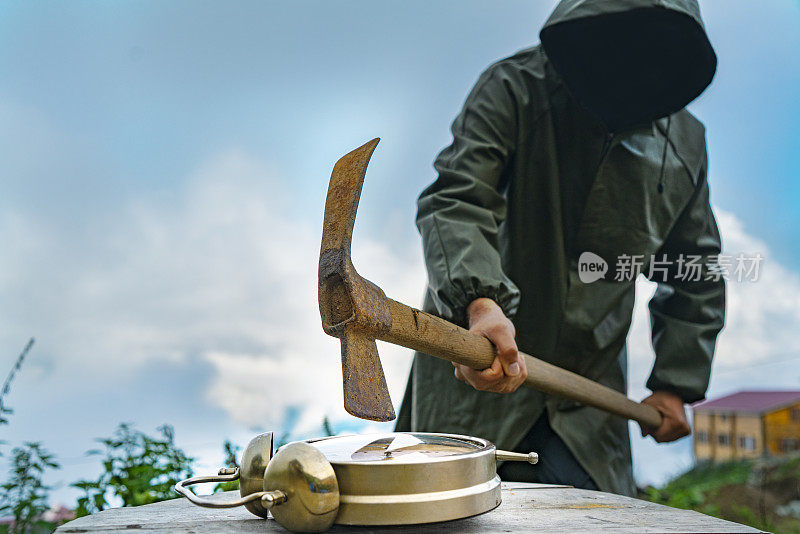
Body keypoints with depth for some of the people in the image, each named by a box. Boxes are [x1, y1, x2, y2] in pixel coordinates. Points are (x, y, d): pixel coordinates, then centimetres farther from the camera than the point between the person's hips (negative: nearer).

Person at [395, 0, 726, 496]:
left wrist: (677, 383, 10)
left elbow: (696, 275, 15)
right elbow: (455, 198, -22)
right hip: (475, 380, -2)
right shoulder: (514, 89, -8)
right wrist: (479, 301, -41)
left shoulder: (685, 143, 5)